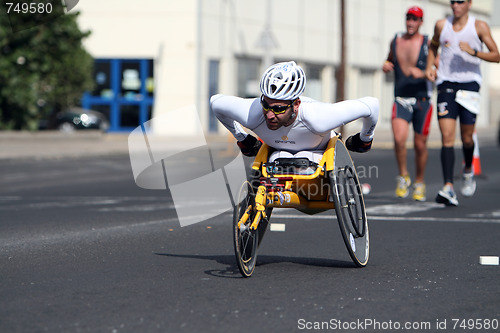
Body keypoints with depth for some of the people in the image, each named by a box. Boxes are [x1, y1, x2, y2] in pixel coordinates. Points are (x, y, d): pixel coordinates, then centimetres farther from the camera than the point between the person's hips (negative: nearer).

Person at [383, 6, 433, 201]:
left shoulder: (427, 43, -3)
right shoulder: (396, 41, 6)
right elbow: (390, 60, 24)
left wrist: (422, 73, -25)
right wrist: (385, 66, 1)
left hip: (422, 101, -1)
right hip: (401, 100, 1)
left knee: (420, 145, 5)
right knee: (399, 139, -21)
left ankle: (419, 183, 26)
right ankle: (403, 176, 1)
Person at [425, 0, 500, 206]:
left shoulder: (479, 26, -1)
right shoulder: (442, 25, 8)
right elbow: (433, 46, 28)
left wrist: (473, 52, -19)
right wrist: (429, 67, 11)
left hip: (469, 83, -1)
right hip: (446, 83, 1)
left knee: (466, 138, 4)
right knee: (447, 137, -11)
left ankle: (468, 170, 37)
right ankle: (448, 187, -18)